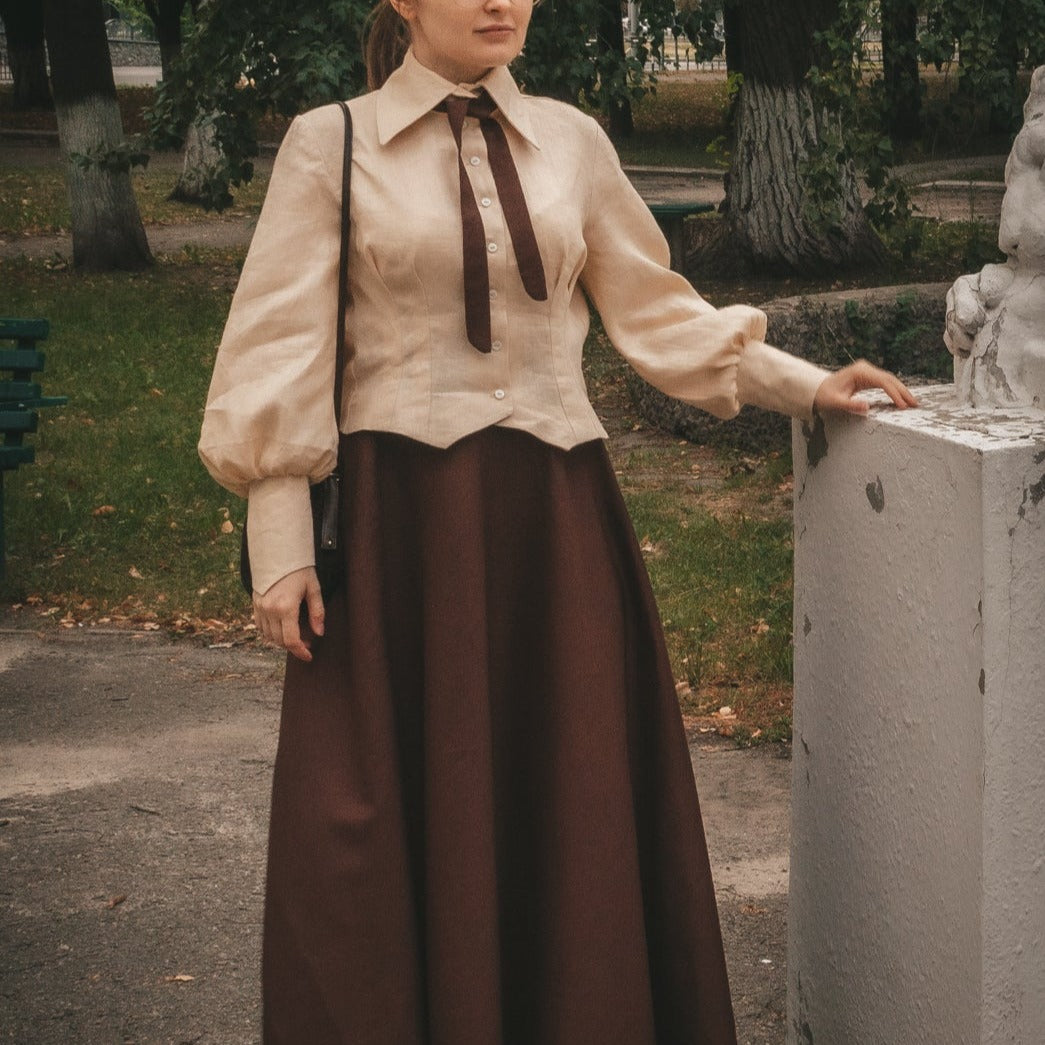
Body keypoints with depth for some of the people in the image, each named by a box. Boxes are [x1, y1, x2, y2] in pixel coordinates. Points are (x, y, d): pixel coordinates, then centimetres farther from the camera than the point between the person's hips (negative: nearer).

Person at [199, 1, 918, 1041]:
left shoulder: (571, 143, 9)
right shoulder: (329, 146, 0)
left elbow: (653, 309, 17)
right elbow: (281, 351, -2)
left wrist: (805, 384, 12)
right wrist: (280, 545, -7)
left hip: (554, 515, 3)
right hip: (399, 515, -3)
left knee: (577, 799, 6)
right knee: (410, 811, 1)